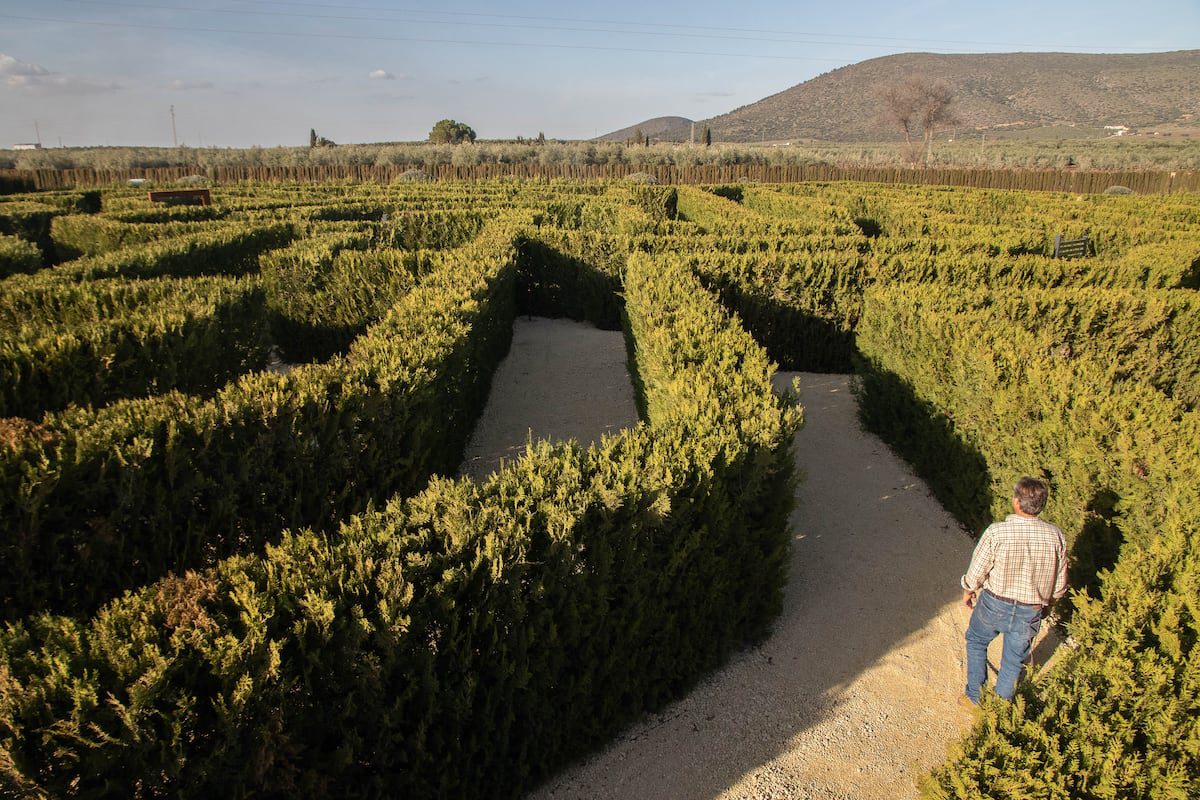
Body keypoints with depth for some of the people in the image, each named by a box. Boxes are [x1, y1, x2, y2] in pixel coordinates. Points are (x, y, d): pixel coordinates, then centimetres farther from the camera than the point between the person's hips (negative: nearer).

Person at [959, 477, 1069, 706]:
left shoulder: (996, 532, -25)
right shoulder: (1055, 536, -15)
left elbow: (977, 571, -13)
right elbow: (1059, 583, -2)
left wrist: (968, 591, 7)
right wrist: (1047, 602, 18)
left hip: (994, 605, -2)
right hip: (1030, 612, 2)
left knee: (976, 641, 26)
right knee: (1014, 661, 21)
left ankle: (975, 698, 31)